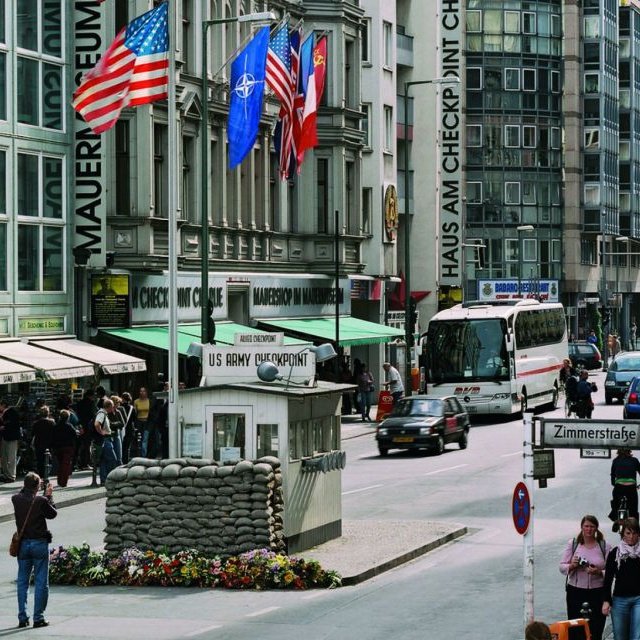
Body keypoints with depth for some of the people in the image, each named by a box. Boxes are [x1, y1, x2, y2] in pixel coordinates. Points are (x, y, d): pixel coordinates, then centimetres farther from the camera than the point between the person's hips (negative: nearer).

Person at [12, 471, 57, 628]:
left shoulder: (16, 499, -5)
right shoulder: (41, 501, -15)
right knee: (41, 582, 3)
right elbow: (53, 514, 0)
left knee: (22, 581, 11)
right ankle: (38, 618, 0)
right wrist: (49, 496, 9)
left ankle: (22, 617, 10)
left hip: (23, 544, 4)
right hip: (40, 543, -4)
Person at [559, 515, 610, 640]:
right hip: (576, 591, 1)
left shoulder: (604, 546, 3)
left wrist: (599, 572, -18)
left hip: (597, 592, -1)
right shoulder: (572, 544, 6)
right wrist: (572, 566, -15)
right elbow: (562, 567, 6)